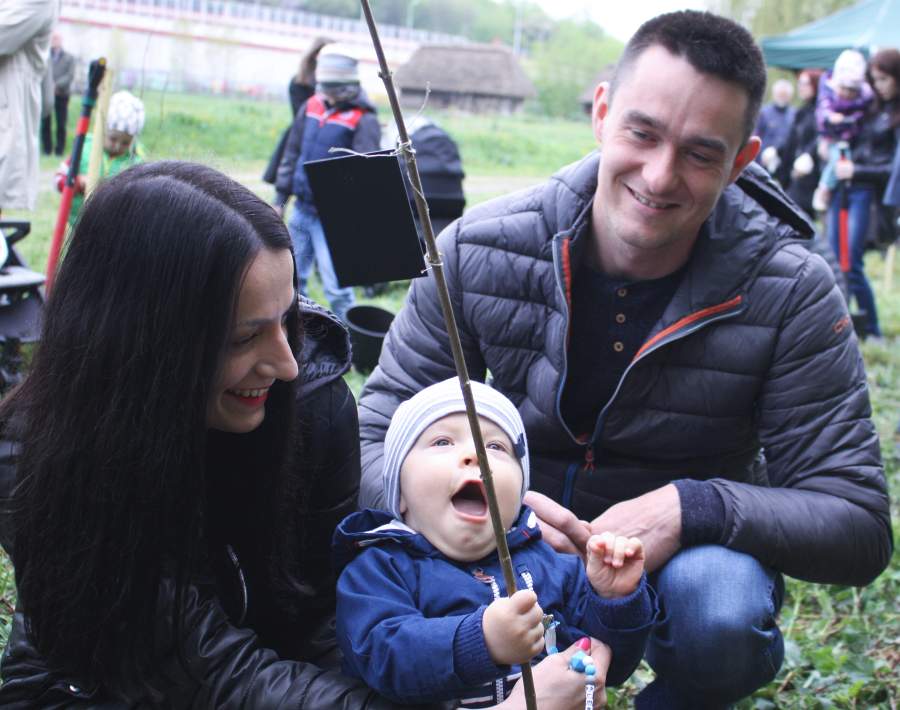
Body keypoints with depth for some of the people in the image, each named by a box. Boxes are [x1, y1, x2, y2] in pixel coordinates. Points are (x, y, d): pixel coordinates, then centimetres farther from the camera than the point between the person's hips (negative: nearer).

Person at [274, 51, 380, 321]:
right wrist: (281, 197, 14)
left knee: (335, 284, -7)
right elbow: (292, 154, 15)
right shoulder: (311, 108, 8)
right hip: (302, 210, 7)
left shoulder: (363, 121, -11)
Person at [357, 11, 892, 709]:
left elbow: (858, 524, -16)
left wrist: (695, 508, -34)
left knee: (721, 616, -35)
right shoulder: (479, 251, -14)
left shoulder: (792, 294, -17)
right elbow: (373, 442, -9)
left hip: (689, 552, -1)